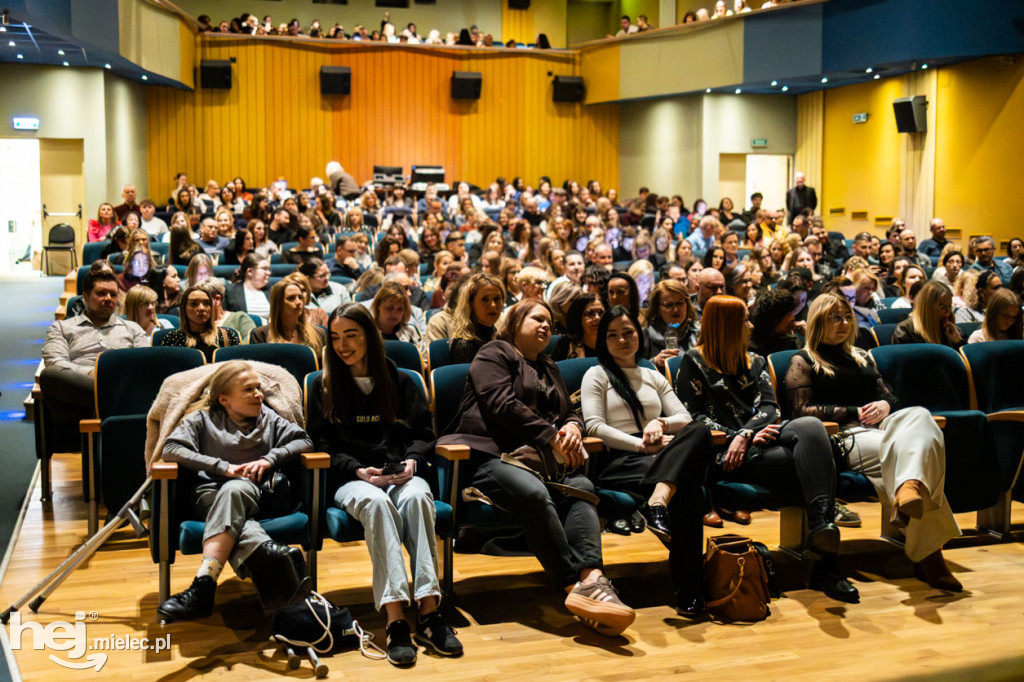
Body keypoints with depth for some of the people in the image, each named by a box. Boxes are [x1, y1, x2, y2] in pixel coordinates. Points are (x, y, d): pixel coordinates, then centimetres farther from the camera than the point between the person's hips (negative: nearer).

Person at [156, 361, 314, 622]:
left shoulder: (269, 419, 22)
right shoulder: (203, 420, 15)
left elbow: (304, 441, 13)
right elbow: (170, 449, -1)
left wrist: (269, 459, -4)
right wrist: (223, 467, -9)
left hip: (254, 494, 0)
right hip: (211, 495, 0)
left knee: (234, 490, -38)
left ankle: (203, 584, -50)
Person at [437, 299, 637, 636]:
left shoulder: (548, 368, 34)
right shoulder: (494, 354, 10)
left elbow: (569, 413, 30)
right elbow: (503, 404, -7)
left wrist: (572, 427, 3)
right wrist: (550, 436, -11)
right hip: (490, 455, -6)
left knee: (582, 486, -28)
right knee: (534, 493, -38)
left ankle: (591, 578, -47)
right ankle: (576, 584, -42)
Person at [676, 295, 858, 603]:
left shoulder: (754, 362, 27)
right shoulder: (693, 362, 11)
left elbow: (770, 406, 12)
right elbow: (691, 416, 1)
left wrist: (746, 433, -10)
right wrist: (738, 438, -10)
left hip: (761, 439, 5)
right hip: (728, 453, -5)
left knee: (810, 425, -31)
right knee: (811, 465, -30)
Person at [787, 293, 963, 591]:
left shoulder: (861, 357, 35)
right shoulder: (803, 362, 14)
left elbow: (890, 397, 29)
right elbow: (803, 411, 0)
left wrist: (885, 405, 2)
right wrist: (855, 412, -7)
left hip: (881, 425, 5)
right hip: (845, 436, -5)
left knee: (920, 416, -34)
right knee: (905, 448, -36)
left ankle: (909, 488, -62)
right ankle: (927, 553, -50)